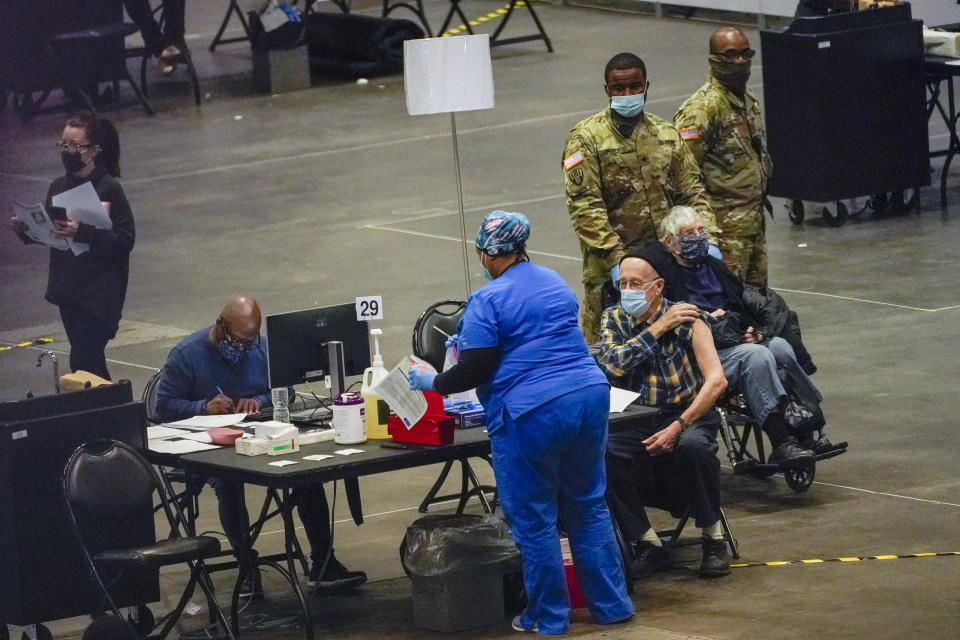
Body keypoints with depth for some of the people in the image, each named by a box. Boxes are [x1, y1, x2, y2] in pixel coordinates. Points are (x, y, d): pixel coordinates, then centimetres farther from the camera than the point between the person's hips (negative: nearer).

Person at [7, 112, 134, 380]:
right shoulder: (59, 187, 9)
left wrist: (82, 232, -29)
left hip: (99, 291, -7)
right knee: (90, 359, 12)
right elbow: (49, 234, 19)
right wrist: (25, 230, -1)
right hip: (67, 288, 7)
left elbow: (125, 240, -18)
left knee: (82, 361, -13)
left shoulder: (109, 189, -11)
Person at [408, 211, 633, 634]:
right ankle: (612, 604, 20)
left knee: (534, 521, 6)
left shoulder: (487, 301, -8)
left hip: (532, 413, -7)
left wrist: (431, 383, 8)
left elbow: (475, 370, -10)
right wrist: (468, 343, 36)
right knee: (588, 506, 17)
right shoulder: (555, 283, 16)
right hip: (589, 396, 7)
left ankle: (548, 618, 13)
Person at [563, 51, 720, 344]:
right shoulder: (586, 137, -3)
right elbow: (584, 205, -11)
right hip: (609, 270, -4)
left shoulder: (667, 134, 13)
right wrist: (615, 257, -19)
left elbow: (692, 193, 14)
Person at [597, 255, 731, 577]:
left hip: (687, 414, -3)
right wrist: (657, 329, -16)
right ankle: (649, 546, -16)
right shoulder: (614, 319, 4)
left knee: (693, 446, -37)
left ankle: (713, 539, -18)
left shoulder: (687, 319, -7)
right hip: (635, 423, 3)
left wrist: (678, 427, -26)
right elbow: (612, 365, -14)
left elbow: (716, 380, -17)